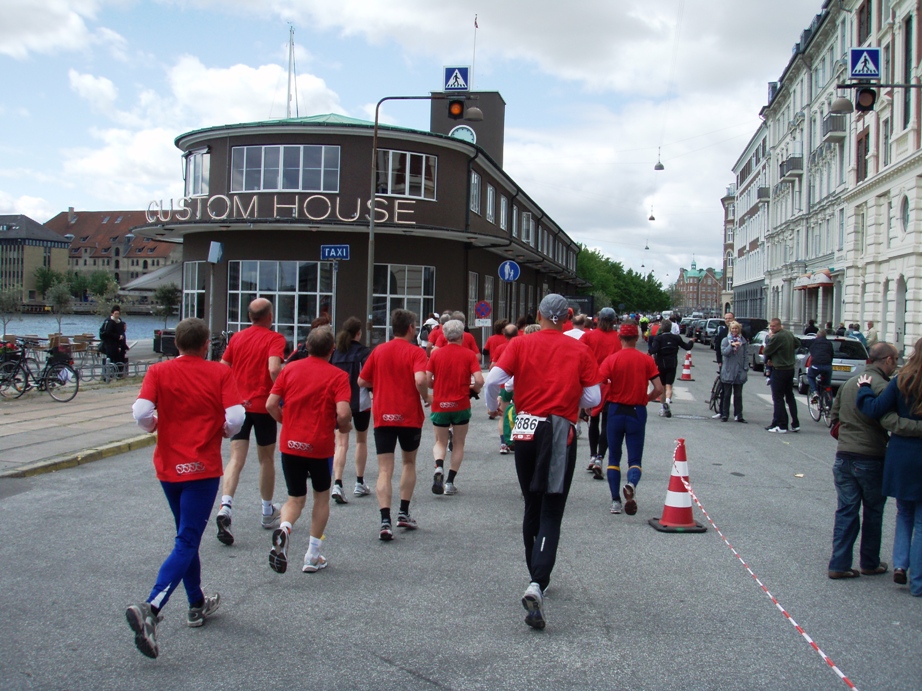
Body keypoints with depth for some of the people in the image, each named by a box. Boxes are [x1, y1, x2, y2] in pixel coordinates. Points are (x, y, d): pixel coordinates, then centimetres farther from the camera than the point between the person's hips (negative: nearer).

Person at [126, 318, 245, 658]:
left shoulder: (159, 372, -1)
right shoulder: (220, 373, -5)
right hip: (203, 468, -4)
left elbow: (141, 412, -14)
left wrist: (156, 426, 8)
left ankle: (197, 604, 32)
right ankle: (150, 609, -22)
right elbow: (236, 417, -15)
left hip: (168, 466, 4)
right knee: (186, 543, -4)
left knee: (187, 536, 21)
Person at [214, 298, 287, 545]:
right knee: (266, 458, 13)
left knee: (236, 459, -2)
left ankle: (225, 507, -24)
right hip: (264, 405, -3)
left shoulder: (236, 338, 7)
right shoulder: (274, 339, -8)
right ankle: (268, 512, 26)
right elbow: (274, 369, -24)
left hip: (238, 404, 3)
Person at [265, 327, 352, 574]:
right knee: (321, 497, 19)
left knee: (296, 499, 15)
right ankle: (313, 556, 17)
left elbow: (270, 404, -2)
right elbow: (343, 412, -19)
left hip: (290, 444, 2)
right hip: (320, 446, -2)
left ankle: (283, 529, -18)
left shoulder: (290, 369, 3)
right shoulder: (337, 375, -6)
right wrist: (344, 427, 3)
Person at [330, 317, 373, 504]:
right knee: (361, 441, 17)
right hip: (360, 402, -2)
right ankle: (360, 484, 24)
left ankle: (337, 484, -19)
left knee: (341, 444, -1)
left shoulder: (334, 352, 5)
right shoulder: (364, 352, -7)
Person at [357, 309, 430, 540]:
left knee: (385, 470, -1)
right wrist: (426, 397, -4)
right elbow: (420, 379, -22)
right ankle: (404, 513, 20)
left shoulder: (378, 351, 6)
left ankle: (385, 521, -15)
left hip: (382, 416, 2)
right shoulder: (416, 352, -6)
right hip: (409, 416, -2)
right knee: (409, 462, 21)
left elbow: (362, 381, 10)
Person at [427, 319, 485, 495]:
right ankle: (450, 482, 9)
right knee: (458, 444, 14)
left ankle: (439, 467, -15)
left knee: (440, 442, 14)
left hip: (440, 405, 1)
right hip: (461, 405, -1)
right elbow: (479, 380, -14)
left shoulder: (436, 354, 0)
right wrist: (474, 389, 8)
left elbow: (427, 381, -5)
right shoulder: (469, 355, -4)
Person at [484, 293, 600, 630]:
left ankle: (536, 579, 31)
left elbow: (493, 379, -9)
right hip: (560, 431, -2)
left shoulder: (521, 344, 2)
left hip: (526, 428, 2)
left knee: (532, 508, 19)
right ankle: (537, 584, -20)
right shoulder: (580, 350, 1)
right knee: (551, 514, -1)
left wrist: (492, 407, 11)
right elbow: (593, 398, -2)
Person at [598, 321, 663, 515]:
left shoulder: (612, 359, -7)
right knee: (635, 459, 7)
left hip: (616, 411, 0)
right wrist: (646, 399, 12)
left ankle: (615, 501, 9)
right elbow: (659, 389, -6)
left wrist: (606, 399, 4)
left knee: (614, 457, 13)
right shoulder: (646, 360, -3)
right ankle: (631, 483, -25)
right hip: (638, 412, 0)